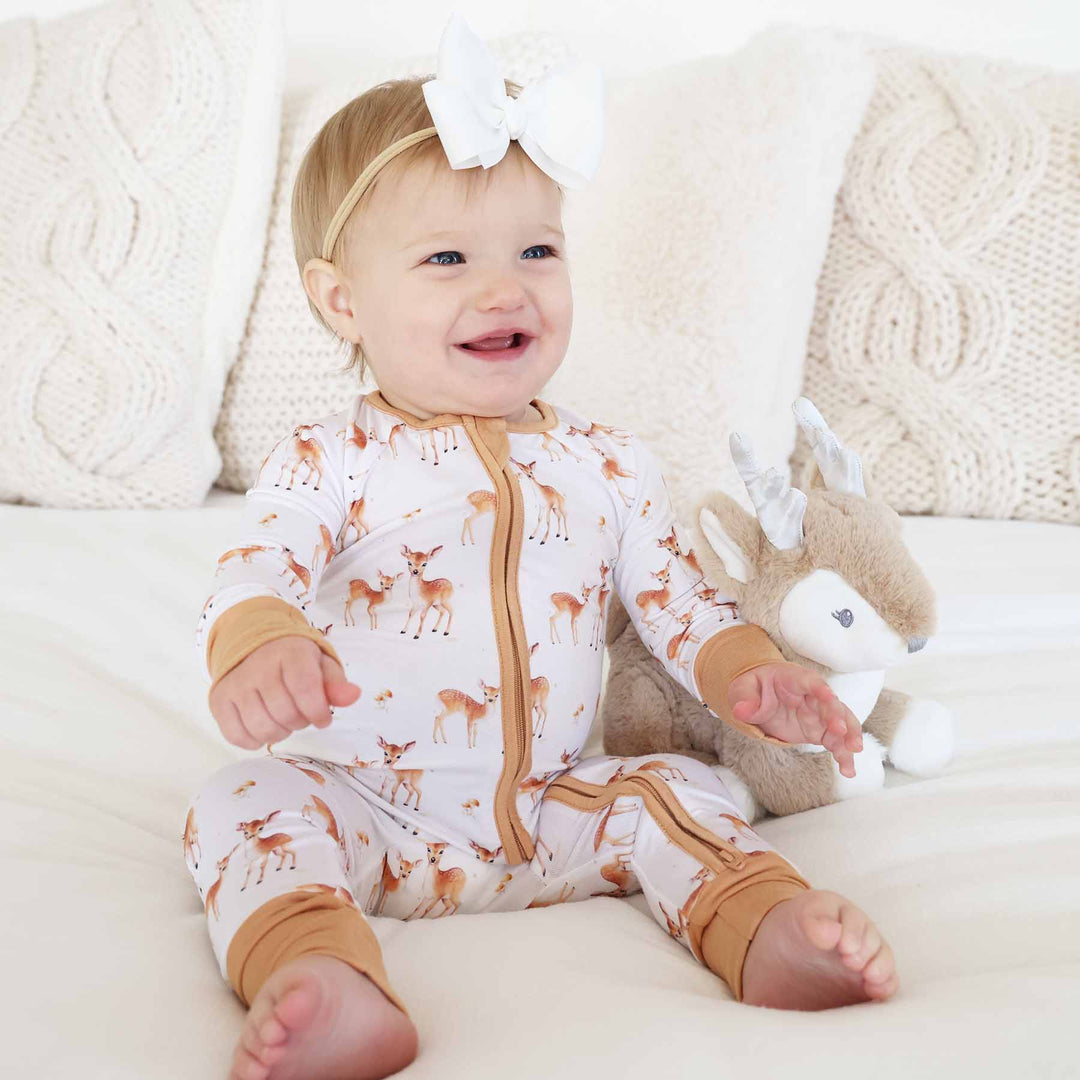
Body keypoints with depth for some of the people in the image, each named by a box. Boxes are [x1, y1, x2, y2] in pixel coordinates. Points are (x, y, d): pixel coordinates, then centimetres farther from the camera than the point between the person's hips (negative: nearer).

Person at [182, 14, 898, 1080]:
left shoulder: (609, 464, 3)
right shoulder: (326, 460, -6)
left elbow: (676, 600, 8)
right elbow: (252, 575, -19)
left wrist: (749, 677, -12)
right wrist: (261, 652, -44)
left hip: (544, 813, 3)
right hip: (358, 807, -2)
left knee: (676, 788, -15)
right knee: (245, 804, -27)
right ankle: (327, 984, -46)